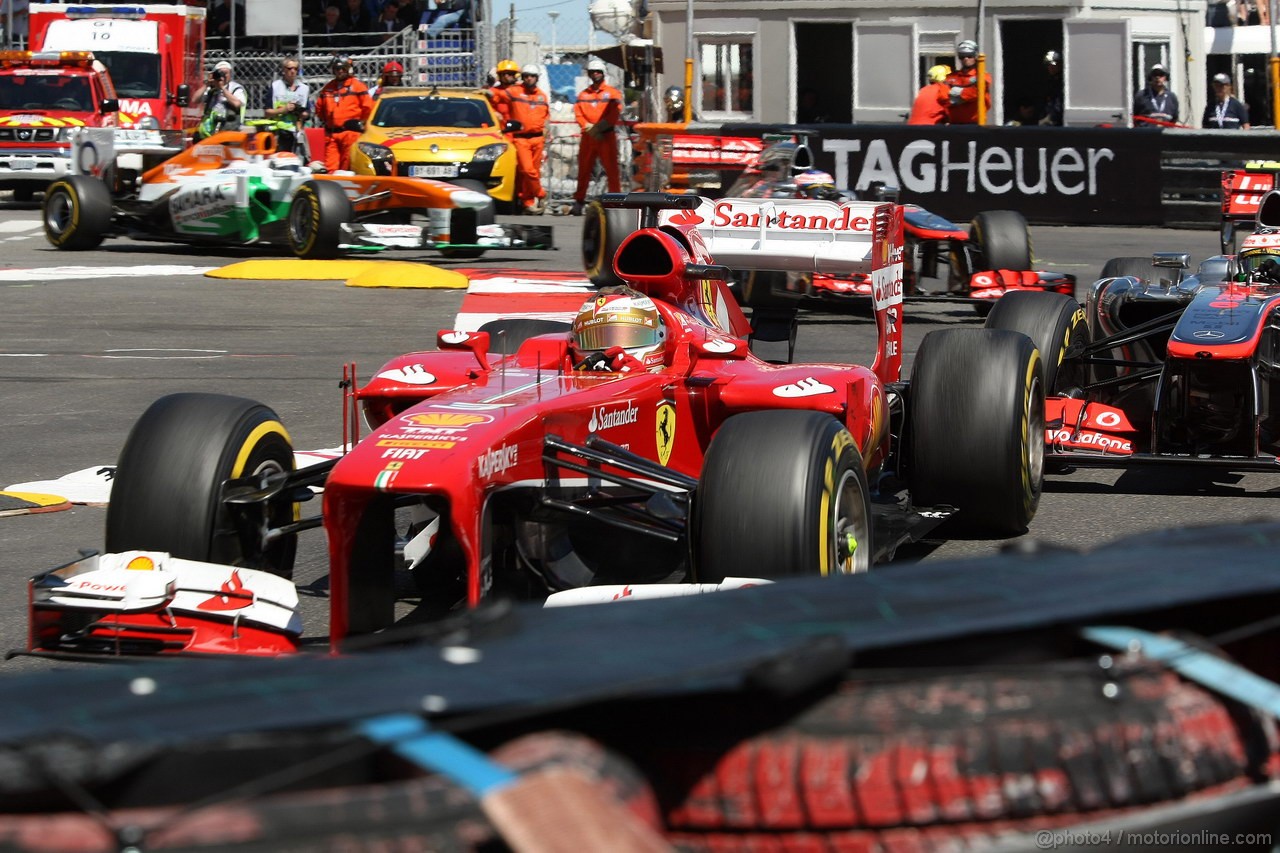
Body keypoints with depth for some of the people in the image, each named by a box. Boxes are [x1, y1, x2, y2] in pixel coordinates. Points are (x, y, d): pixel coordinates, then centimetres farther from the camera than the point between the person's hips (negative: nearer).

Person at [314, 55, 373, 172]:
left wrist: (361, 123, 4)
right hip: (331, 133, 5)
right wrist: (323, 121, 23)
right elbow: (319, 106, 29)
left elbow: (368, 106, -2)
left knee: (347, 166, -5)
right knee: (330, 166, -2)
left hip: (350, 132, -5)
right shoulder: (328, 87, 17)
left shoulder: (357, 86, 1)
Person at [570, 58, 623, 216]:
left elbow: (615, 113, -5)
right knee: (584, 169, 3)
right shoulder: (583, 94, 15)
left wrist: (600, 126, -14)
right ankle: (578, 202, 6)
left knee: (611, 169, -6)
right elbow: (578, 114, 5)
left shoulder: (612, 93, 6)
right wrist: (589, 127, -12)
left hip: (607, 136, -3)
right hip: (588, 136, 3)